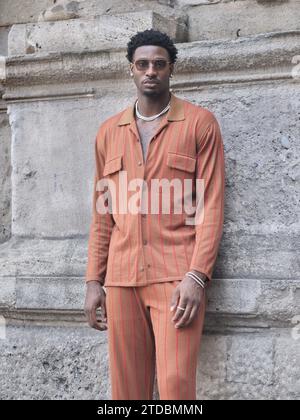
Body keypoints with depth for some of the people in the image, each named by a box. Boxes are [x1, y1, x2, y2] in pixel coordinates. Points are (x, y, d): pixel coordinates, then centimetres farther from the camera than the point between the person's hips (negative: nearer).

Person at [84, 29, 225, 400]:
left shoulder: (199, 123, 3)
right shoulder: (109, 132, 15)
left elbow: (212, 206, -3)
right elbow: (102, 215, 16)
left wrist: (197, 276, -13)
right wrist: (94, 281, 8)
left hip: (177, 278, -4)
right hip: (122, 278, 4)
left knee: (176, 384, -12)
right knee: (127, 388, 6)